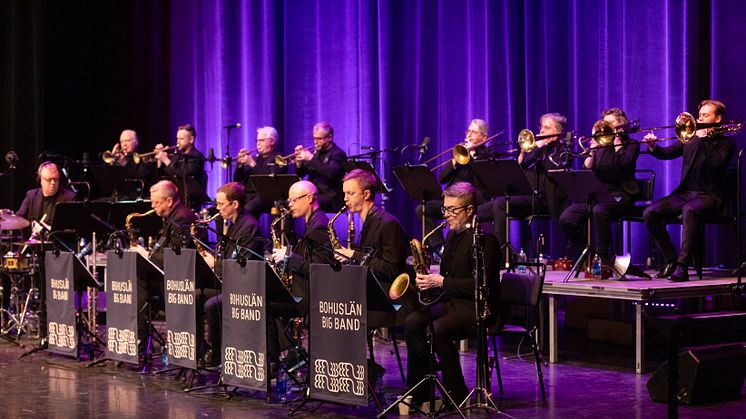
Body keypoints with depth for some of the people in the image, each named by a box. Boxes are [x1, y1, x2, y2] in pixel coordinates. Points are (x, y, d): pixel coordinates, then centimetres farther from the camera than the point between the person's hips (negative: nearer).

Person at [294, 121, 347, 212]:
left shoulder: (338, 154, -3)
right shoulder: (316, 153, 18)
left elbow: (330, 173, -22)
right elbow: (300, 174, 20)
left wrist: (311, 159, -22)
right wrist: (298, 161, 0)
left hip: (331, 198, -7)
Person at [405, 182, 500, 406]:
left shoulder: (484, 238, -15)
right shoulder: (453, 235, 15)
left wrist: (441, 282, -22)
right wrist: (430, 279, 4)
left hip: (478, 307, -9)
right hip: (452, 302, 9)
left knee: (438, 329, -30)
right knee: (413, 321, -13)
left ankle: (457, 394, -15)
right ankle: (419, 390, -9)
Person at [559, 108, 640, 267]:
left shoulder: (631, 144, 8)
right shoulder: (600, 145, 19)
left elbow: (625, 163, -14)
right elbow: (586, 171, 8)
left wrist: (616, 142, -4)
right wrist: (592, 149, -2)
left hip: (620, 194, -5)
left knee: (599, 211, -38)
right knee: (566, 218, -18)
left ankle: (604, 259, -29)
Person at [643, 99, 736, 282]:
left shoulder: (725, 143, 4)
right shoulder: (690, 139, 17)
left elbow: (716, 163, -15)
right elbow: (666, 153, 10)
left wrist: (703, 138, -13)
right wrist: (653, 146, -10)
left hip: (709, 196, -6)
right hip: (684, 193, 6)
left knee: (689, 210, -39)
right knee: (650, 213, -16)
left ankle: (682, 266, -38)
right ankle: (670, 260, -3)